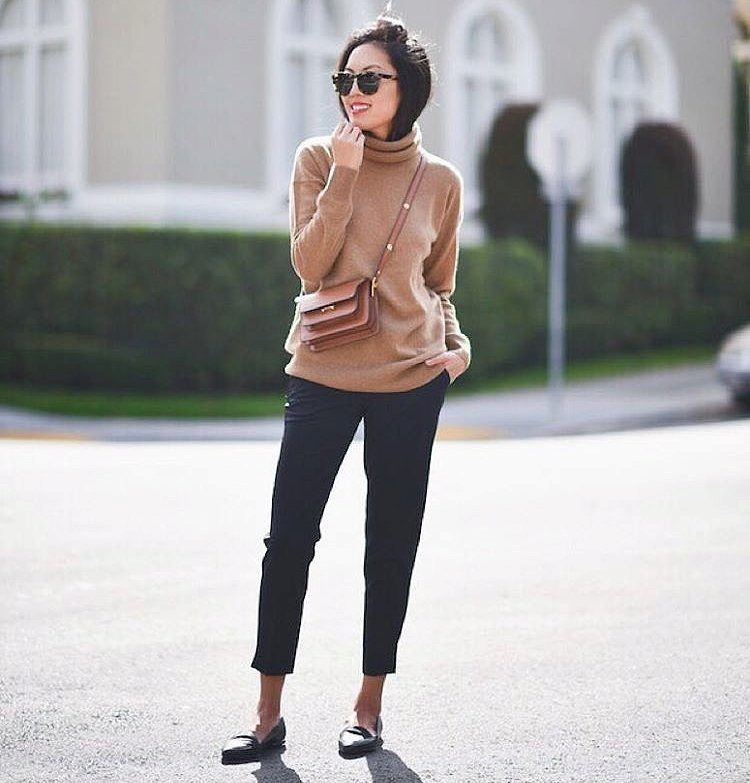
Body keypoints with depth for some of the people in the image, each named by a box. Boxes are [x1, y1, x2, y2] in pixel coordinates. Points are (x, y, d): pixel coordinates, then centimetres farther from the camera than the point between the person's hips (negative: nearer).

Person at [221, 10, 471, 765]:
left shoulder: (440, 181, 4)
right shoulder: (318, 159, 0)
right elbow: (311, 267, -11)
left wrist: (455, 341, -3)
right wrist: (345, 172, -15)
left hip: (411, 382, 1)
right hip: (323, 374, -1)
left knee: (391, 547, 6)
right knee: (288, 538, -3)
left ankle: (369, 705, 18)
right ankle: (268, 712, 5)